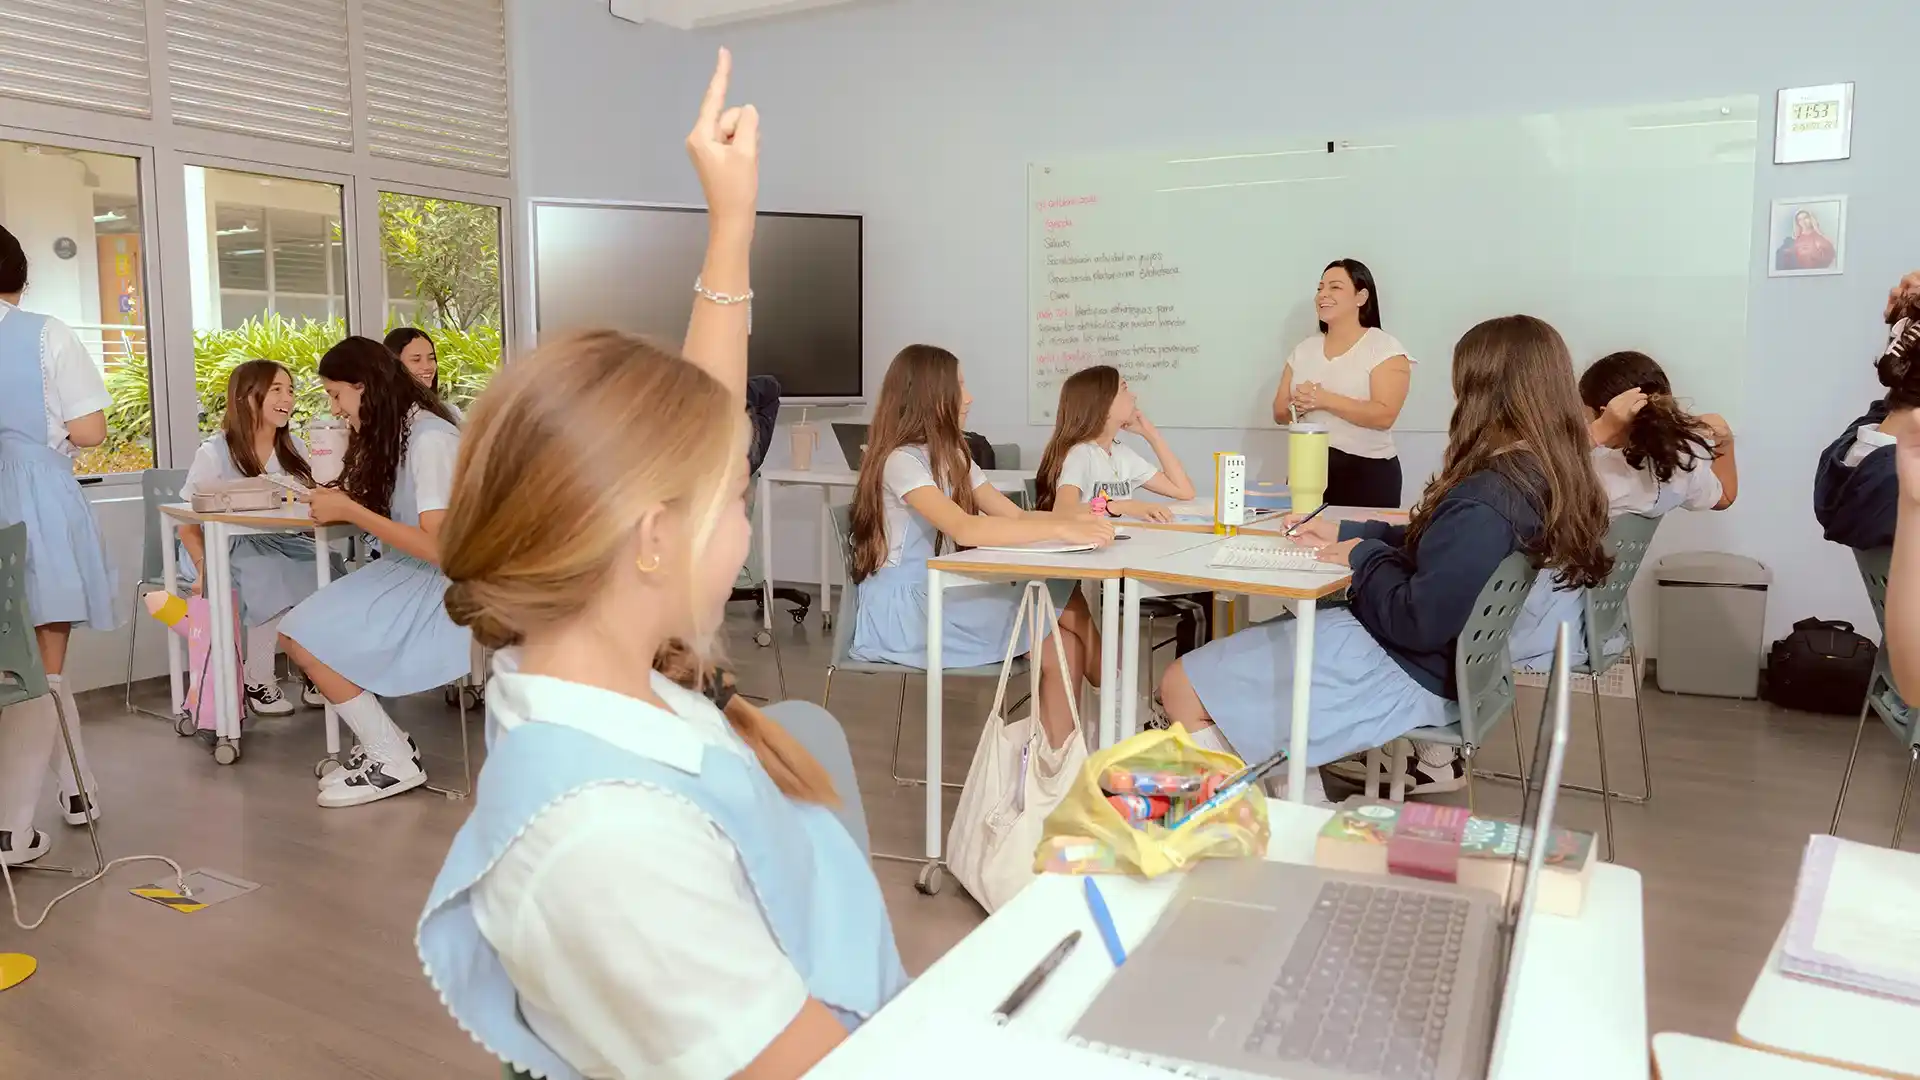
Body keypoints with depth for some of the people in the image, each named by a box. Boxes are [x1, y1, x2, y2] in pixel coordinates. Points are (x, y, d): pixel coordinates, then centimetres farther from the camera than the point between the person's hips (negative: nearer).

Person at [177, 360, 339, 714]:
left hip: (276, 545, 5)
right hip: (226, 549, -5)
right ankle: (258, 681, -15)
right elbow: (189, 525, -8)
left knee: (325, 571, -24)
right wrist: (206, 569, -23)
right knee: (273, 580, -34)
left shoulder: (294, 448, 4)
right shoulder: (214, 454, -10)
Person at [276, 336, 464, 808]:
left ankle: (393, 760, -1)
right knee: (295, 632, 0)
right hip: (404, 573, 9)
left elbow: (438, 548, -25)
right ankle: (383, 742, 7)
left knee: (312, 643, -15)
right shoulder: (396, 433, 10)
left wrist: (349, 512, -19)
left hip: (441, 585, -9)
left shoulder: (430, 439, -19)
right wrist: (341, 502, -6)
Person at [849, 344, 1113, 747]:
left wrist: (1078, 518, -9)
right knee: (1066, 608, -16)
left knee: (1062, 646, -14)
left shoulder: (950, 457, 15)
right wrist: (1061, 529, -33)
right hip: (901, 613, -8)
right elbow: (965, 530, -30)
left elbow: (1017, 516, 9)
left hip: (939, 597, 8)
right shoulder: (901, 460, -15)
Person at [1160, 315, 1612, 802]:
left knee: (1183, 688, -5)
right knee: (1259, 636, 25)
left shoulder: (1486, 500, -30)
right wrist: (1345, 533, 8)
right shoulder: (1557, 478, 0)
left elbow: (1419, 621, -29)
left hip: (1409, 674, -10)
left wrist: (1362, 555, -12)